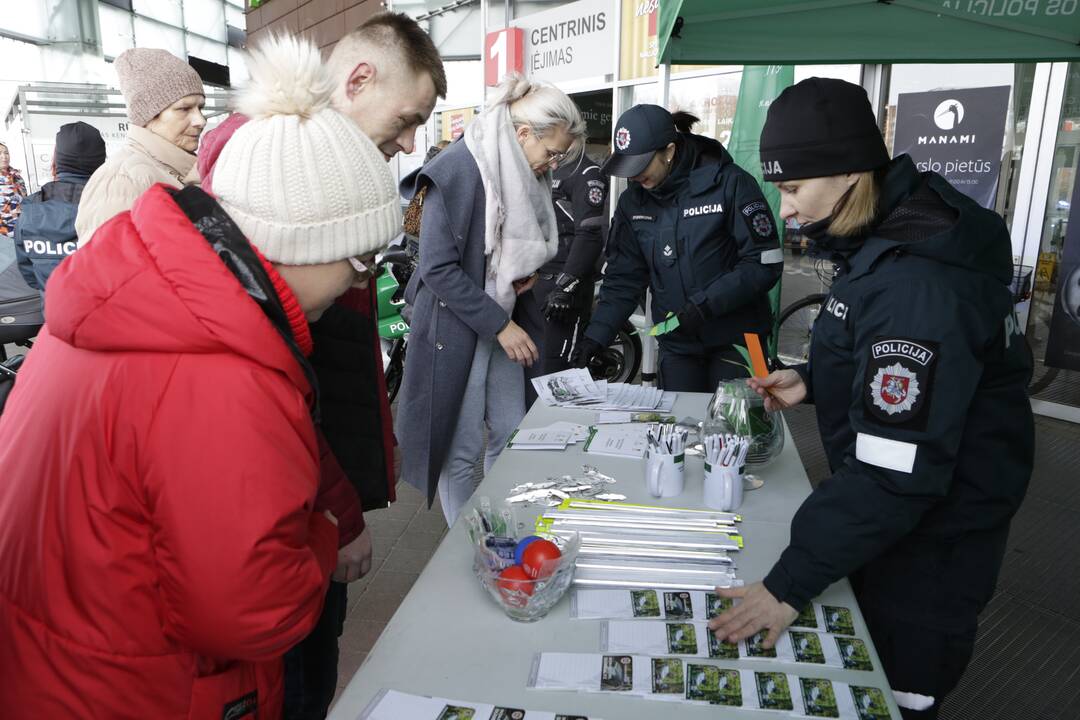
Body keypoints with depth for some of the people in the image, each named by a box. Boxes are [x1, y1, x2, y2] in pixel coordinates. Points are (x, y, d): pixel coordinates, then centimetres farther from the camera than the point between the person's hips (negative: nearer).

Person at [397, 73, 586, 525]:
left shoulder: (524, 175, 7)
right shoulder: (457, 169, -18)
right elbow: (439, 268, -21)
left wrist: (526, 271, 2)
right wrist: (501, 325, -20)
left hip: (503, 325, 8)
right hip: (454, 327, -7)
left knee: (512, 438, 12)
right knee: (461, 451, 2)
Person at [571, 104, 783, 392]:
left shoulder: (729, 183, -13)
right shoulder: (632, 201, 1)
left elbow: (765, 263, -14)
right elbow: (623, 278, 4)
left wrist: (704, 304, -23)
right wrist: (596, 336, -7)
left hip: (736, 340, -3)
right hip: (676, 346, 4)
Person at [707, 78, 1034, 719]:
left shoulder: (918, 282, -30)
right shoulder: (894, 239, 2)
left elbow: (897, 470, -31)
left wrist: (790, 584, -27)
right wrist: (813, 383, 1)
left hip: (930, 546, -9)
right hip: (893, 520, 9)